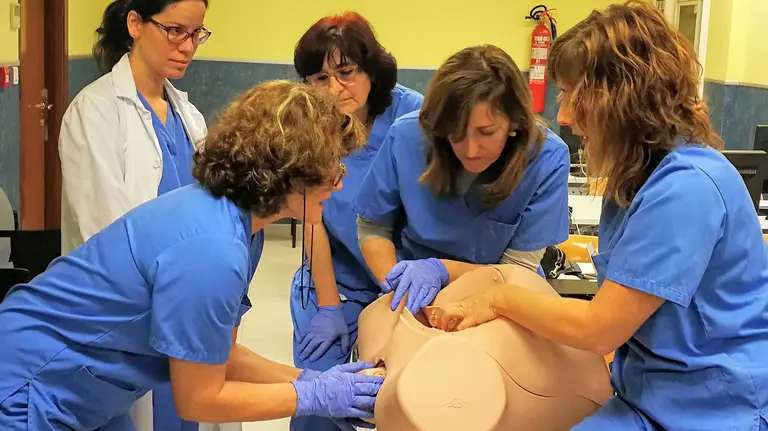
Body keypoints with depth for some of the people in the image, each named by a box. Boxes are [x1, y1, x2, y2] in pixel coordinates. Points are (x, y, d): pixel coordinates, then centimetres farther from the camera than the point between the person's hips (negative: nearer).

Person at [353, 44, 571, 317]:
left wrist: (442, 270, -26)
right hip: (416, 305, 1)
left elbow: (518, 271, -12)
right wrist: (398, 286, -19)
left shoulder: (547, 160, -20)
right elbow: (372, 228, -3)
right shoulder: (406, 137, -17)